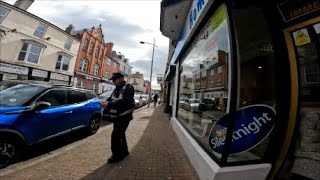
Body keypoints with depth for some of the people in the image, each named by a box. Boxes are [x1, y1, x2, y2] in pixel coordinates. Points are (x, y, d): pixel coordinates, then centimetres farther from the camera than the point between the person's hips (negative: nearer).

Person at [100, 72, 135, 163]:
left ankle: (117, 155, 10)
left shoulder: (128, 88, -16)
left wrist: (109, 104, -33)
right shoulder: (117, 89, 12)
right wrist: (106, 101, -11)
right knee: (120, 134, 19)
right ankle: (124, 151, 37)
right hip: (116, 117, 9)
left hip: (124, 117, -9)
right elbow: (111, 98, 12)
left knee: (115, 135, -9)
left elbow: (124, 102, -29)